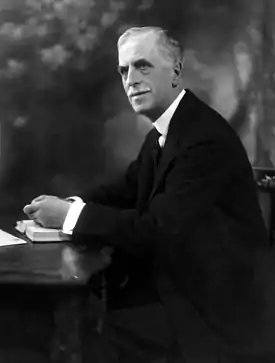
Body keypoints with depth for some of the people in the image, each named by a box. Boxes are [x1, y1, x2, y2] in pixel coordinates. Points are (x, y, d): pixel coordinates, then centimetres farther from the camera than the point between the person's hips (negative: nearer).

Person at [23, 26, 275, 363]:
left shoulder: (207, 138, -23)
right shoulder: (164, 131, 6)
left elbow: (157, 231, -26)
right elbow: (127, 190, 11)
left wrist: (70, 215, -20)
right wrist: (69, 206, -7)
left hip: (222, 302, -8)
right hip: (183, 279, 8)